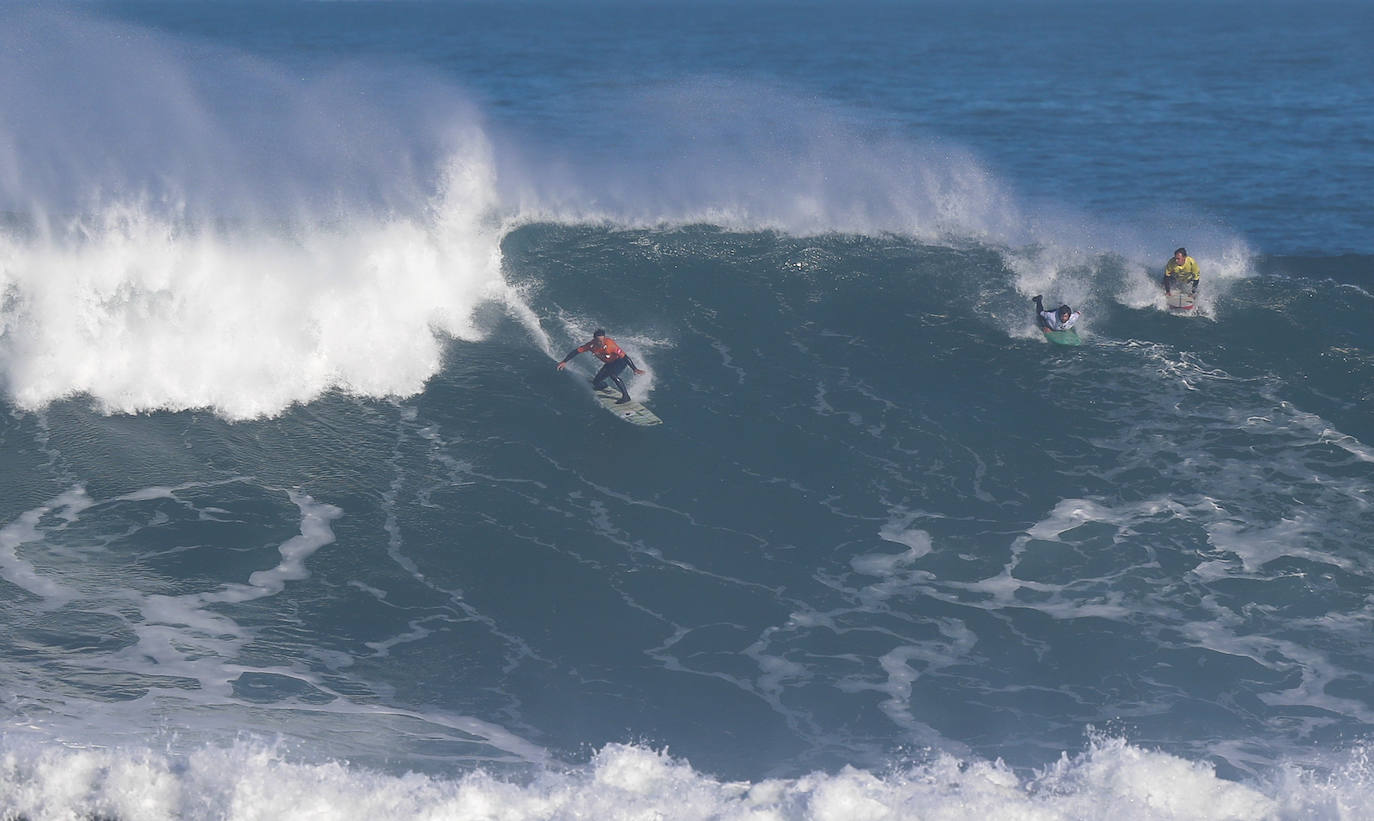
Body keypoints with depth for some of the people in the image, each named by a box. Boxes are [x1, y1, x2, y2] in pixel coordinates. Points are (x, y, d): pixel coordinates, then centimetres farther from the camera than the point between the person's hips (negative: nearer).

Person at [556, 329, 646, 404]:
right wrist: (564, 362, -19)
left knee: (612, 374, -35)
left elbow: (624, 356, -33)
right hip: (610, 363, 6)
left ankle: (626, 396, -25)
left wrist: (635, 369, -36)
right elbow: (576, 351, -12)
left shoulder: (610, 345, -35)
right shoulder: (592, 345, -21)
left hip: (620, 361, -6)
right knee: (596, 382, 0)